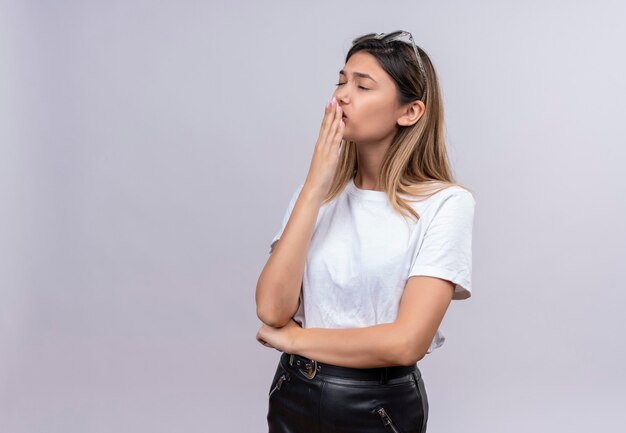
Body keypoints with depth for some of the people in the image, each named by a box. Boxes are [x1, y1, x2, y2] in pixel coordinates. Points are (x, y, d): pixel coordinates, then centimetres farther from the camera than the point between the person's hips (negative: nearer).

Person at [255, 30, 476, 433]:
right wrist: (315, 187, -17)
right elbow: (272, 310, -12)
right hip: (293, 397, 4)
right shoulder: (318, 190, 0)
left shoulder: (445, 203, -14)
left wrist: (293, 338, -10)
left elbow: (405, 342, -21)